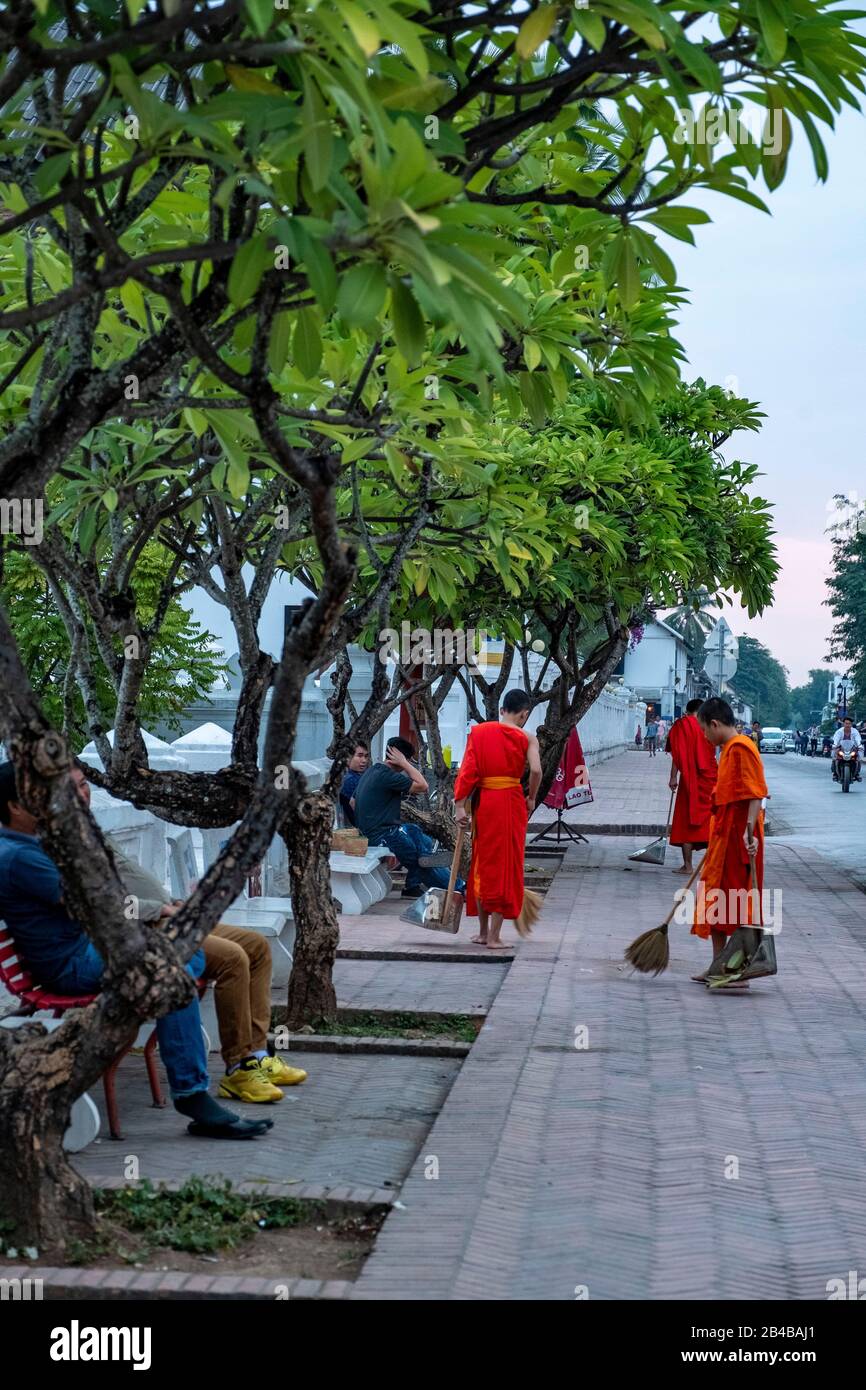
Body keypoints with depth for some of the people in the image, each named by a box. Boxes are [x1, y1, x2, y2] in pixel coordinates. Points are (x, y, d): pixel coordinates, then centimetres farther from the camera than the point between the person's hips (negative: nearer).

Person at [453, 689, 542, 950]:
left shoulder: (479, 731, 3)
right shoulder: (527, 738, -3)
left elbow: (467, 769, -4)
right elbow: (536, 770, -16)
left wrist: (460, 805, -5)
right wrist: (531, 798, 0)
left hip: (482, 801, 3)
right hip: (511, 801, -3)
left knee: (483, 865, 16)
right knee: (505, 868, 5)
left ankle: (483, 932, 24)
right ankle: (494, 937, 4)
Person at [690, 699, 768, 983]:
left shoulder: (741, 748, -15)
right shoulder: (728, 749, 16)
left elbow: (756, 793, -22)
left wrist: (749, 830, -30)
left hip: (738, 836, -10)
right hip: (723, 835, 10)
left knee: (737, 902, -5)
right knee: (716, 898, 14)